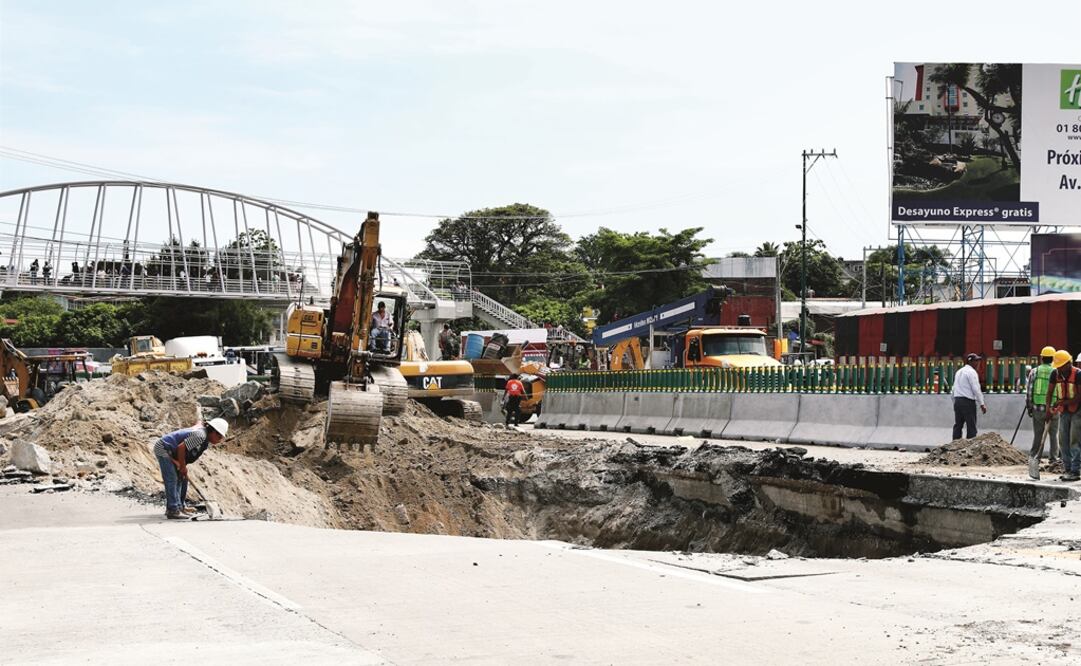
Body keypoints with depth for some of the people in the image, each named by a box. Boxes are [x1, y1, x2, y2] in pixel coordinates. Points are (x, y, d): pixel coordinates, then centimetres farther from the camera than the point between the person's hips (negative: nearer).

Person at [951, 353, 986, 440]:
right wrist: (982, 404, -11)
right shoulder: (972, 372, -9)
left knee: (957, 425, 9)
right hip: (968, 402, -8)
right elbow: (976, 389, -14)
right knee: (971, 426, -4)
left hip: (957, 400, 8)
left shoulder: (959, 372, 17)